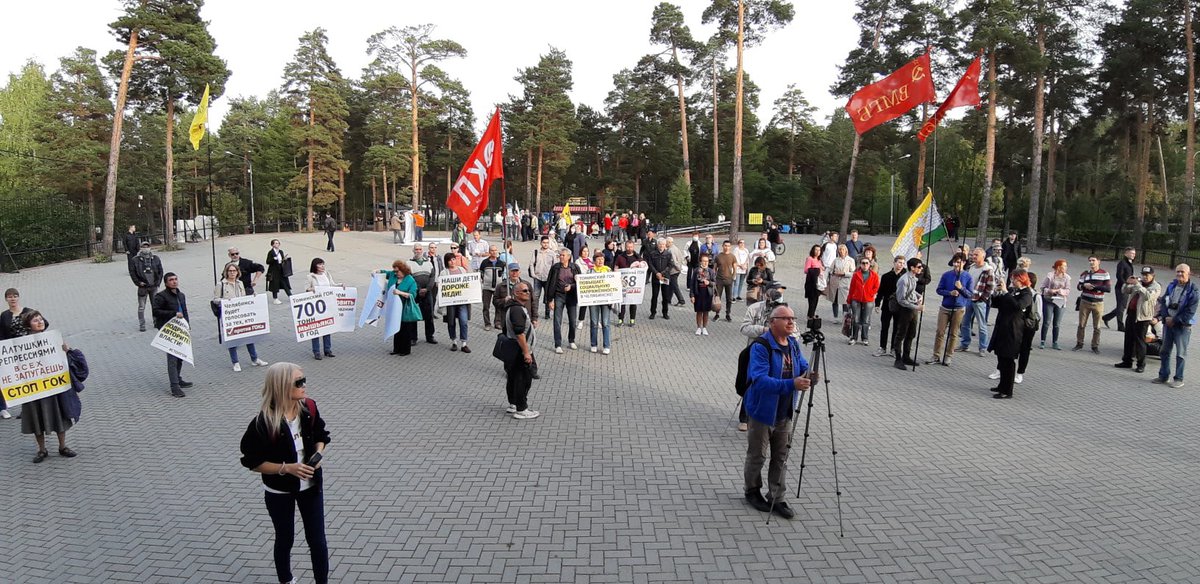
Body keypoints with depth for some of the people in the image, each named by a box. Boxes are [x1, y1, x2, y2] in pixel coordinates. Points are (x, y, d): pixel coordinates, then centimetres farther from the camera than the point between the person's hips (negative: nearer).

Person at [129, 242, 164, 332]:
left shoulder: (156, 259, 6)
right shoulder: (134, 260, -1)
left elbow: (160, 271, 8)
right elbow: (132, 272, -1)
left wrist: (158, 282, -1)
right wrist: (138, 283, -10)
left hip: (154, 286, 2)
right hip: (142, 287, -2)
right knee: (141, 307, 1)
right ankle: (142, 325, 6)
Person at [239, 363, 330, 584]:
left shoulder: (309, 408, -12)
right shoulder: (263, 423, -24)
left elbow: (321, 436, 5)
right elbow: (253, 462, -16)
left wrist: (318, 454, -14)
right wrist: (286, 468, -26)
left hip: (311, 485, 3)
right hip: (279, 492, -2)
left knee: (317, 540, 8)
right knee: (285, 540, 20)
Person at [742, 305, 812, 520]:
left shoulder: (794, 345, 2)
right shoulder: (761, 347, -23)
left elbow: (802, 367, 11)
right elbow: (760, 379, -32)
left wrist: (808, 376, -15)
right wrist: (791, 384, -42)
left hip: (785, 412, 6)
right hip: (763, 411, -6)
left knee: (781, 458, 14)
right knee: (757, 455, 11)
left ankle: (777, 499, 26)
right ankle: (752, 492, 33)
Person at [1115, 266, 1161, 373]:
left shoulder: (1156, 287, -4)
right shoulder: (1138, 283, 14)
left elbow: (1148, 296, -21)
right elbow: (1125, 291, 14)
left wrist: (1138, 284, -25)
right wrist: (1127, 283, -6)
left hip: (1142, 316, -6)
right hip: (1131, 313, 6)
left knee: (1140, 340, -3)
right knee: (1129, 338, 11)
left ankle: (1141, 364, 5)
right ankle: (1127, 361, 20)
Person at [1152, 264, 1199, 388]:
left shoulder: (1193, 291, -11)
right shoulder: (1171, 286, 5)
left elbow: (1190, 312, -14)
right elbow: (1163, 302, 7)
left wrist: (1174, 320, -14)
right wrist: (1160, 317, -7)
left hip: (1183, 325, -5)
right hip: (1168, 322, 5)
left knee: (1181, 353, 1)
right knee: (1165, 351, 12)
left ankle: (1179, 379, 9)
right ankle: (1163, 375, 23)